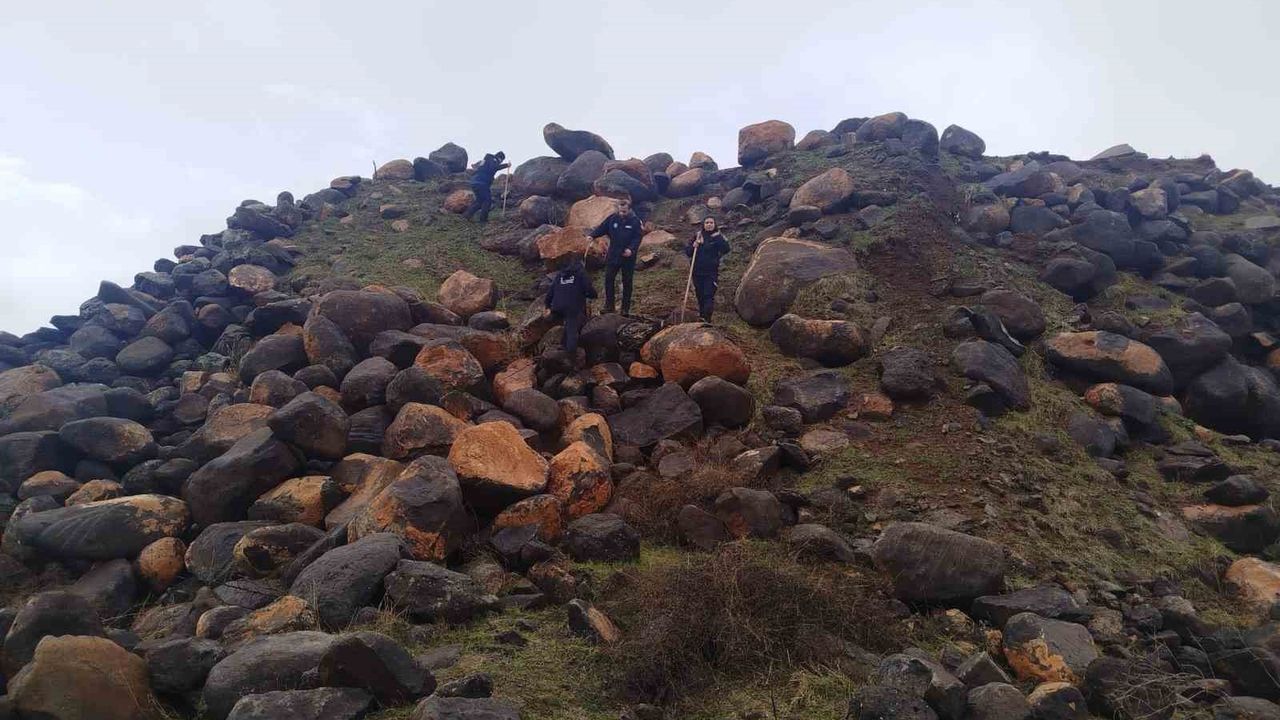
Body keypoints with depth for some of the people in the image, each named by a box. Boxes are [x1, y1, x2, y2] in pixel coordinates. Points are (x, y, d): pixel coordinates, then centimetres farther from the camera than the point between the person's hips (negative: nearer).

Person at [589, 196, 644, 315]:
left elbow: (638, 237, -11)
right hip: (613, 255, 2)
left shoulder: (635, 221, -8)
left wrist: (631, 249, -26)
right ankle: (609, 306, 11)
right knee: (608, 279, 1)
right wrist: (592, 235, -16)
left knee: (627, 282, 7)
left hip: (628, 257, -2)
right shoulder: (612, 218, 0)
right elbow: (601, 228, 2)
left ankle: (626, 308, 17)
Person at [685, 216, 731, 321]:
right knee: (700, 296, 11)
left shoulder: (718, 236, -1)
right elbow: (687, 252, 8)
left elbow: (726, 250, -16)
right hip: (697, 272, 3)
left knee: (709, 295, -11)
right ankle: (701, 316, 26)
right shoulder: (697, 235, 7)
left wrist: (719, 238, -23)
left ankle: (707, 320, -11)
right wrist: (693, 246, -11)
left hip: (711, 273, -3)